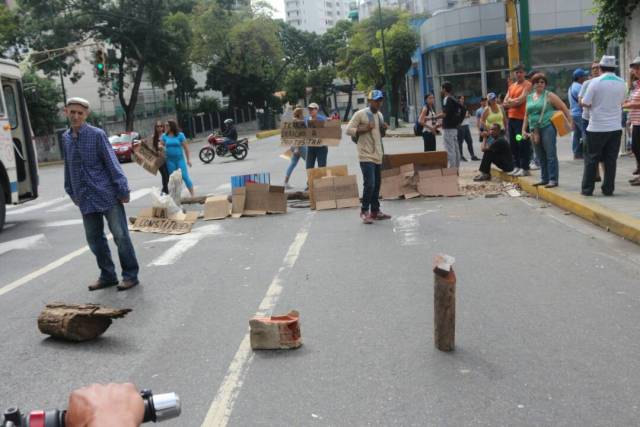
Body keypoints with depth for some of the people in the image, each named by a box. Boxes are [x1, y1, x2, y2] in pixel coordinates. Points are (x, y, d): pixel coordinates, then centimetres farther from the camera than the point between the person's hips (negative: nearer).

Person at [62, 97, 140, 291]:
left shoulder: (97, 135, -6)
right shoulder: (66, 138, 10)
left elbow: (112, 163, -9)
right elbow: (68, 166, 19)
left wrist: (122, 190, -12)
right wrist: (72, 192, 20)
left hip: (107, 195, -5)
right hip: (86, 199, 6)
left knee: (120, 236, -1)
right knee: (94, 239, 10)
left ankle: (130, 275, 10)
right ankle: (107, 276, 23)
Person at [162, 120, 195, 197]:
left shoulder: (180, 135, -3)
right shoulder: (164, 136, 6)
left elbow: (185, 148, -2)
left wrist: (188, 159, -3)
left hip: (180, 159, -3)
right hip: (170, 160, 3)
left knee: (185, 177, -8)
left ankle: (193, 194, -1)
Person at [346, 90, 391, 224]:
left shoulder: (380, 115, 15)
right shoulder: (360, 114, -8)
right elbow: (348, 130, -9)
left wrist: (384, 129, 3)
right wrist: (364, 129, -20)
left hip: (378, 155, 8)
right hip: (366, 156, -7)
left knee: (376, 184, 11)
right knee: (369, 184, -13)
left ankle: (375, 211, 21)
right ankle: (364, 211, 0)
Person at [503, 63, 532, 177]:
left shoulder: (527, 85, -4)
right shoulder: (511, 86, 18)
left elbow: (521, 100, -14)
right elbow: (505, 102, 11)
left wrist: (510, 101, 0)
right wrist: (515, 101, -6)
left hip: (522, 118, -8)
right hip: (512, 118, 8)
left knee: (523, 144, -8)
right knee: (513, 144, 10)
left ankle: (525, 168, -6)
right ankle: (517, 166, 17)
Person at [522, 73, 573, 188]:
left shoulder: (549, 95, -1)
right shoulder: (529, 97, 15)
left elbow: (564, 108, -3)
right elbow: (527, 115, 21)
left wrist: (570, 122, -9)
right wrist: (524, 129, 15)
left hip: (547, 127, -6)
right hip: (534, 130, 6)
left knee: (550, 155, -6)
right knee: (541, 156, 11)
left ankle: (553, 180, -4)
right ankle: (544, 179, 20)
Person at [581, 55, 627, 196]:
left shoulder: (596, 82, -10)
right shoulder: (622, 83, 4)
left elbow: (585, 103, -11)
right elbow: (622, 101, 18)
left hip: (597, 127, -3)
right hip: (615, 127, 3)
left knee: (591, 158, 6)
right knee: (611, 159, 8)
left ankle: (587, 189, 8)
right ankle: (608, 189, 11)